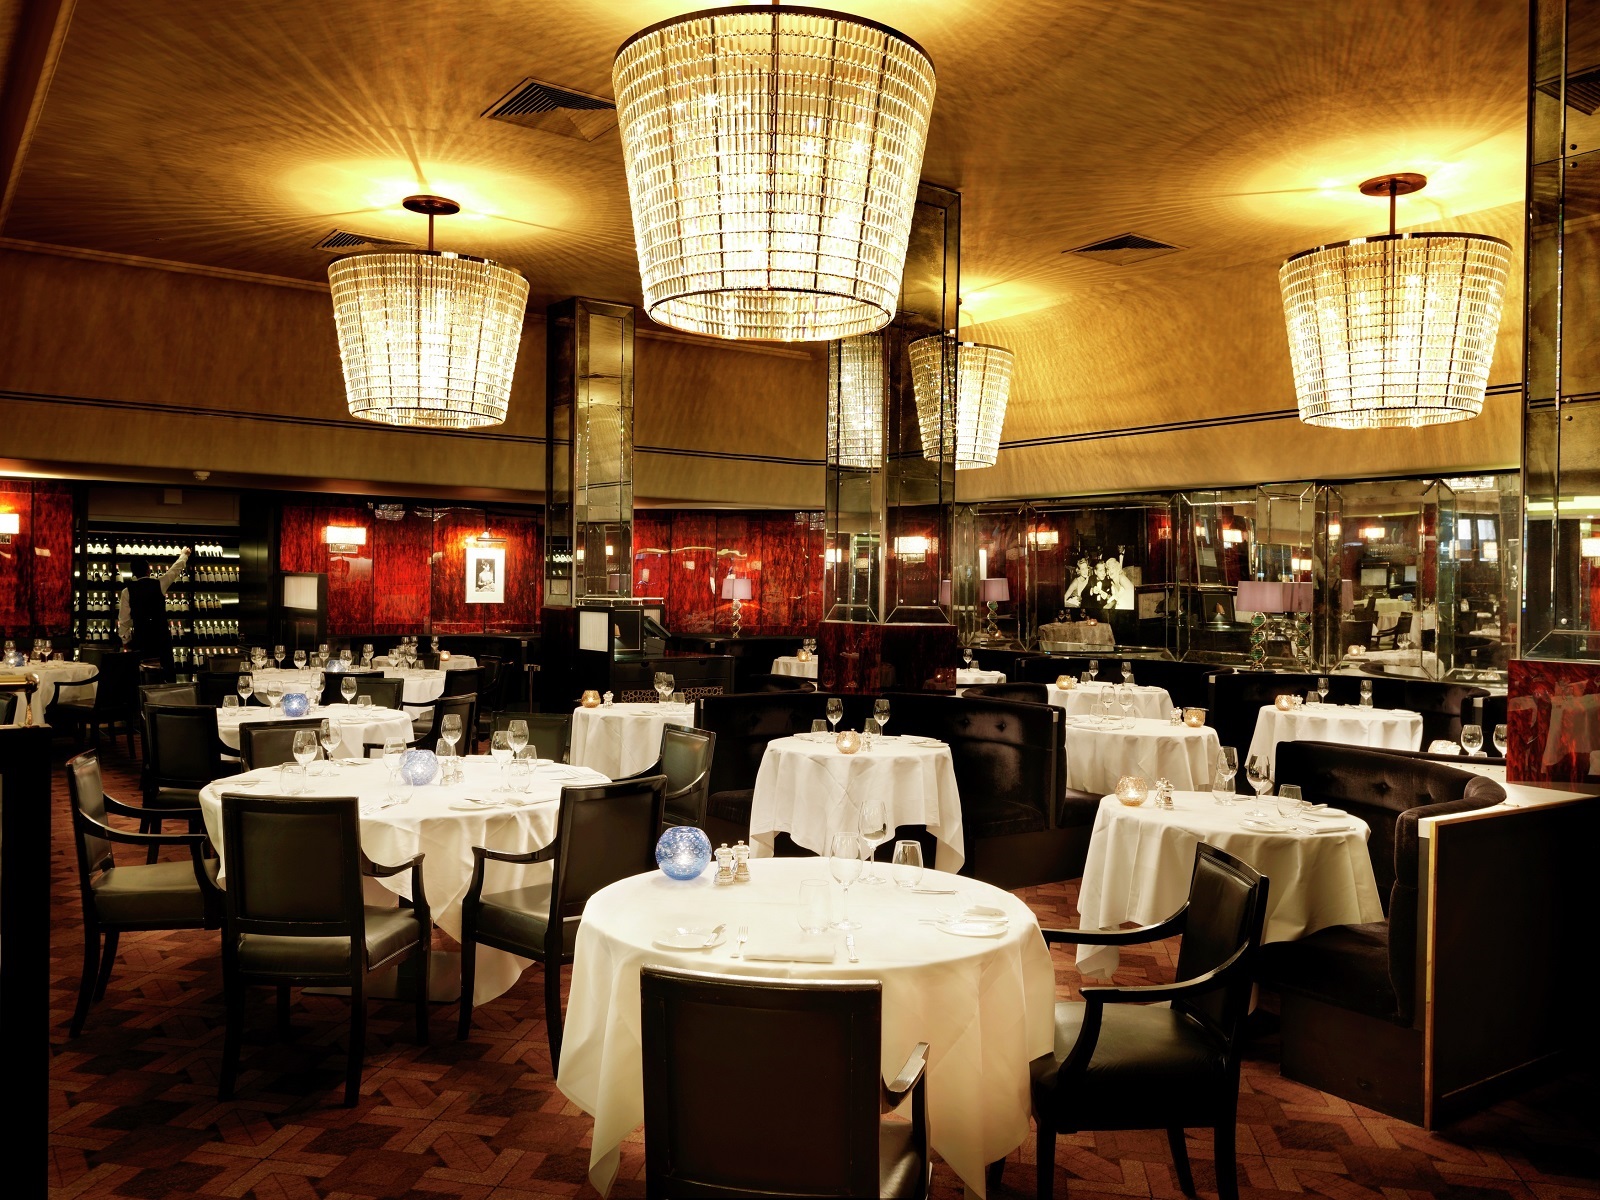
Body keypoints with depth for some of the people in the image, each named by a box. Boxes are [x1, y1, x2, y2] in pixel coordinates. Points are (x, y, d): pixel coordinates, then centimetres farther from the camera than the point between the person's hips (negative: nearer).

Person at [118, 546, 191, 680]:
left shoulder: (127, 591, -2)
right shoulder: (159, 583, -2)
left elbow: (124, 619, 0)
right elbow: (176, 569, 16)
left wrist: (125, 640, 12)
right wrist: (184, 554, 35)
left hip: (141, 637, 0)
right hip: (161, 634, 0)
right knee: (166, 672, 6)